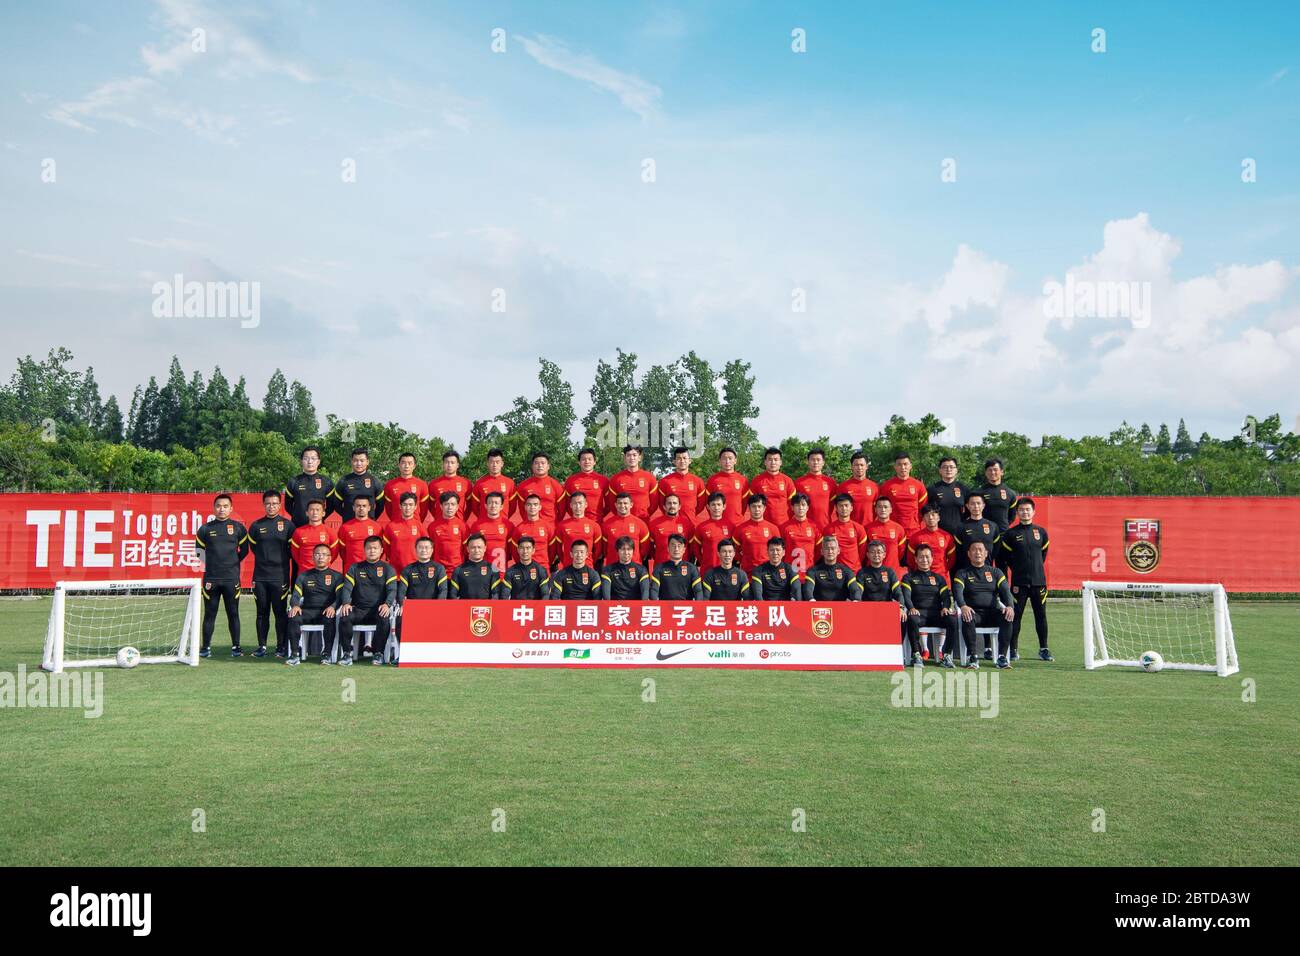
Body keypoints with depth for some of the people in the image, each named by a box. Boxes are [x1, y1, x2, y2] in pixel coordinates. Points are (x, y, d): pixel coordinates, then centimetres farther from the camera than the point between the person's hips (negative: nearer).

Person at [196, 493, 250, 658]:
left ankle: (236, 647, 8)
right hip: (210, 579, 1)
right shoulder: (205, 529, 5)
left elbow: (244, 550, 11)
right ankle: (206, 647, 10)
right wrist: (211, 564, 11)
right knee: (209, 613, 4)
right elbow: (199, 550, 12)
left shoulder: (238, 528, 4)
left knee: (233, 613, 3)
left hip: (232, 578, -1)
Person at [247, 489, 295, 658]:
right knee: (262, 613, 7)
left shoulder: (287, 525, 2)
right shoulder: (256, 526, 8)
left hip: (280, 576, -2)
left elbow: (293, 549, 7)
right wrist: (266, 559, 11)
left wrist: (280, 560, 6)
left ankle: (282, 647, 5)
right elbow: (253, 547, 16)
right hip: (260, 576, 3)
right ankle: (262, 646, 14)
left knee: (280, 612, -1)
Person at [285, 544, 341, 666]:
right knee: (293, 617, -30)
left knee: (330, 619, -37)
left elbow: (340, 595, -1)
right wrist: (295, 605, -14)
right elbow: (295, 595, 10)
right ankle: (295, 654, -28)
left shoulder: (336, 576, 13)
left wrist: (333, 606, -22)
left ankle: (326, 653, -26)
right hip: (307, 612, 2)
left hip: (326, 612, -2)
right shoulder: (304, 576, 20)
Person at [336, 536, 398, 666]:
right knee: (344, 617, -30)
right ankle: (347, 653, -19)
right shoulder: (355, 568, 16)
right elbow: (346, 588, 6)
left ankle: (378, 653, -21)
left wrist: (387, 604, -22)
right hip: (358, 610, 2)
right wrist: (346, 603, -15)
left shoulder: (388, 569, 11)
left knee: (385, 619, -35)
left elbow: (392, 590, -1)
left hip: (378, 609, -2)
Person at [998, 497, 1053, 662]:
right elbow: (1002, 557, 4)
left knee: (1041, 615, 5)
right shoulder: (1010, 534, -1)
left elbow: (1043, 553, 19)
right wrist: (1018, 569, 5)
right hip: (1019, 583, -2)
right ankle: (1014, 650, 7)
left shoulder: (1041, 532, 8)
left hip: (1039, 581, 2)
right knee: (1015, 616, 0)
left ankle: (1043, 650, 14)